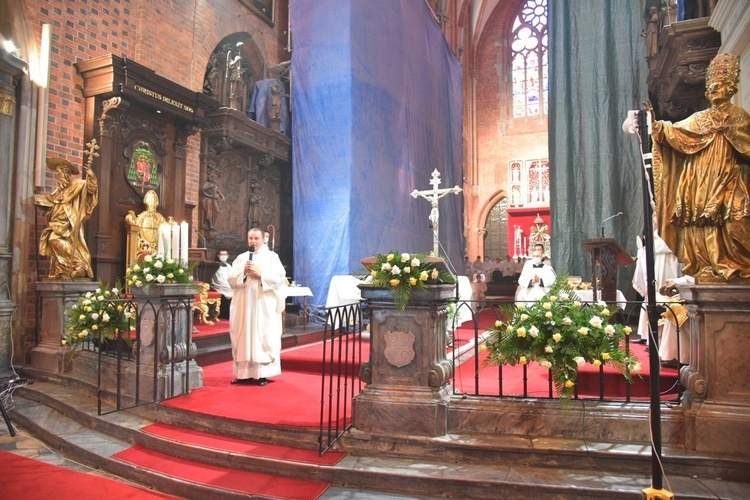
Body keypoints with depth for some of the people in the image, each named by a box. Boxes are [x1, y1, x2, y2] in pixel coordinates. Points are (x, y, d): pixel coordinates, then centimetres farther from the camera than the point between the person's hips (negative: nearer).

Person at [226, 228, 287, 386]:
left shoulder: (271, 256, 4)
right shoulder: (241, 258, 14)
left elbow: (279, 277, -6)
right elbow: (230, 279, 6)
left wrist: (260, 274, -15)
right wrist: (243, 272, -10)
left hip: (264, 305, -3)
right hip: (244, 305, 4)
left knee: (264, 337, -4)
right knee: (244, 336, 4)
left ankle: (262, 373, 0)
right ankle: (245, 373, 11)